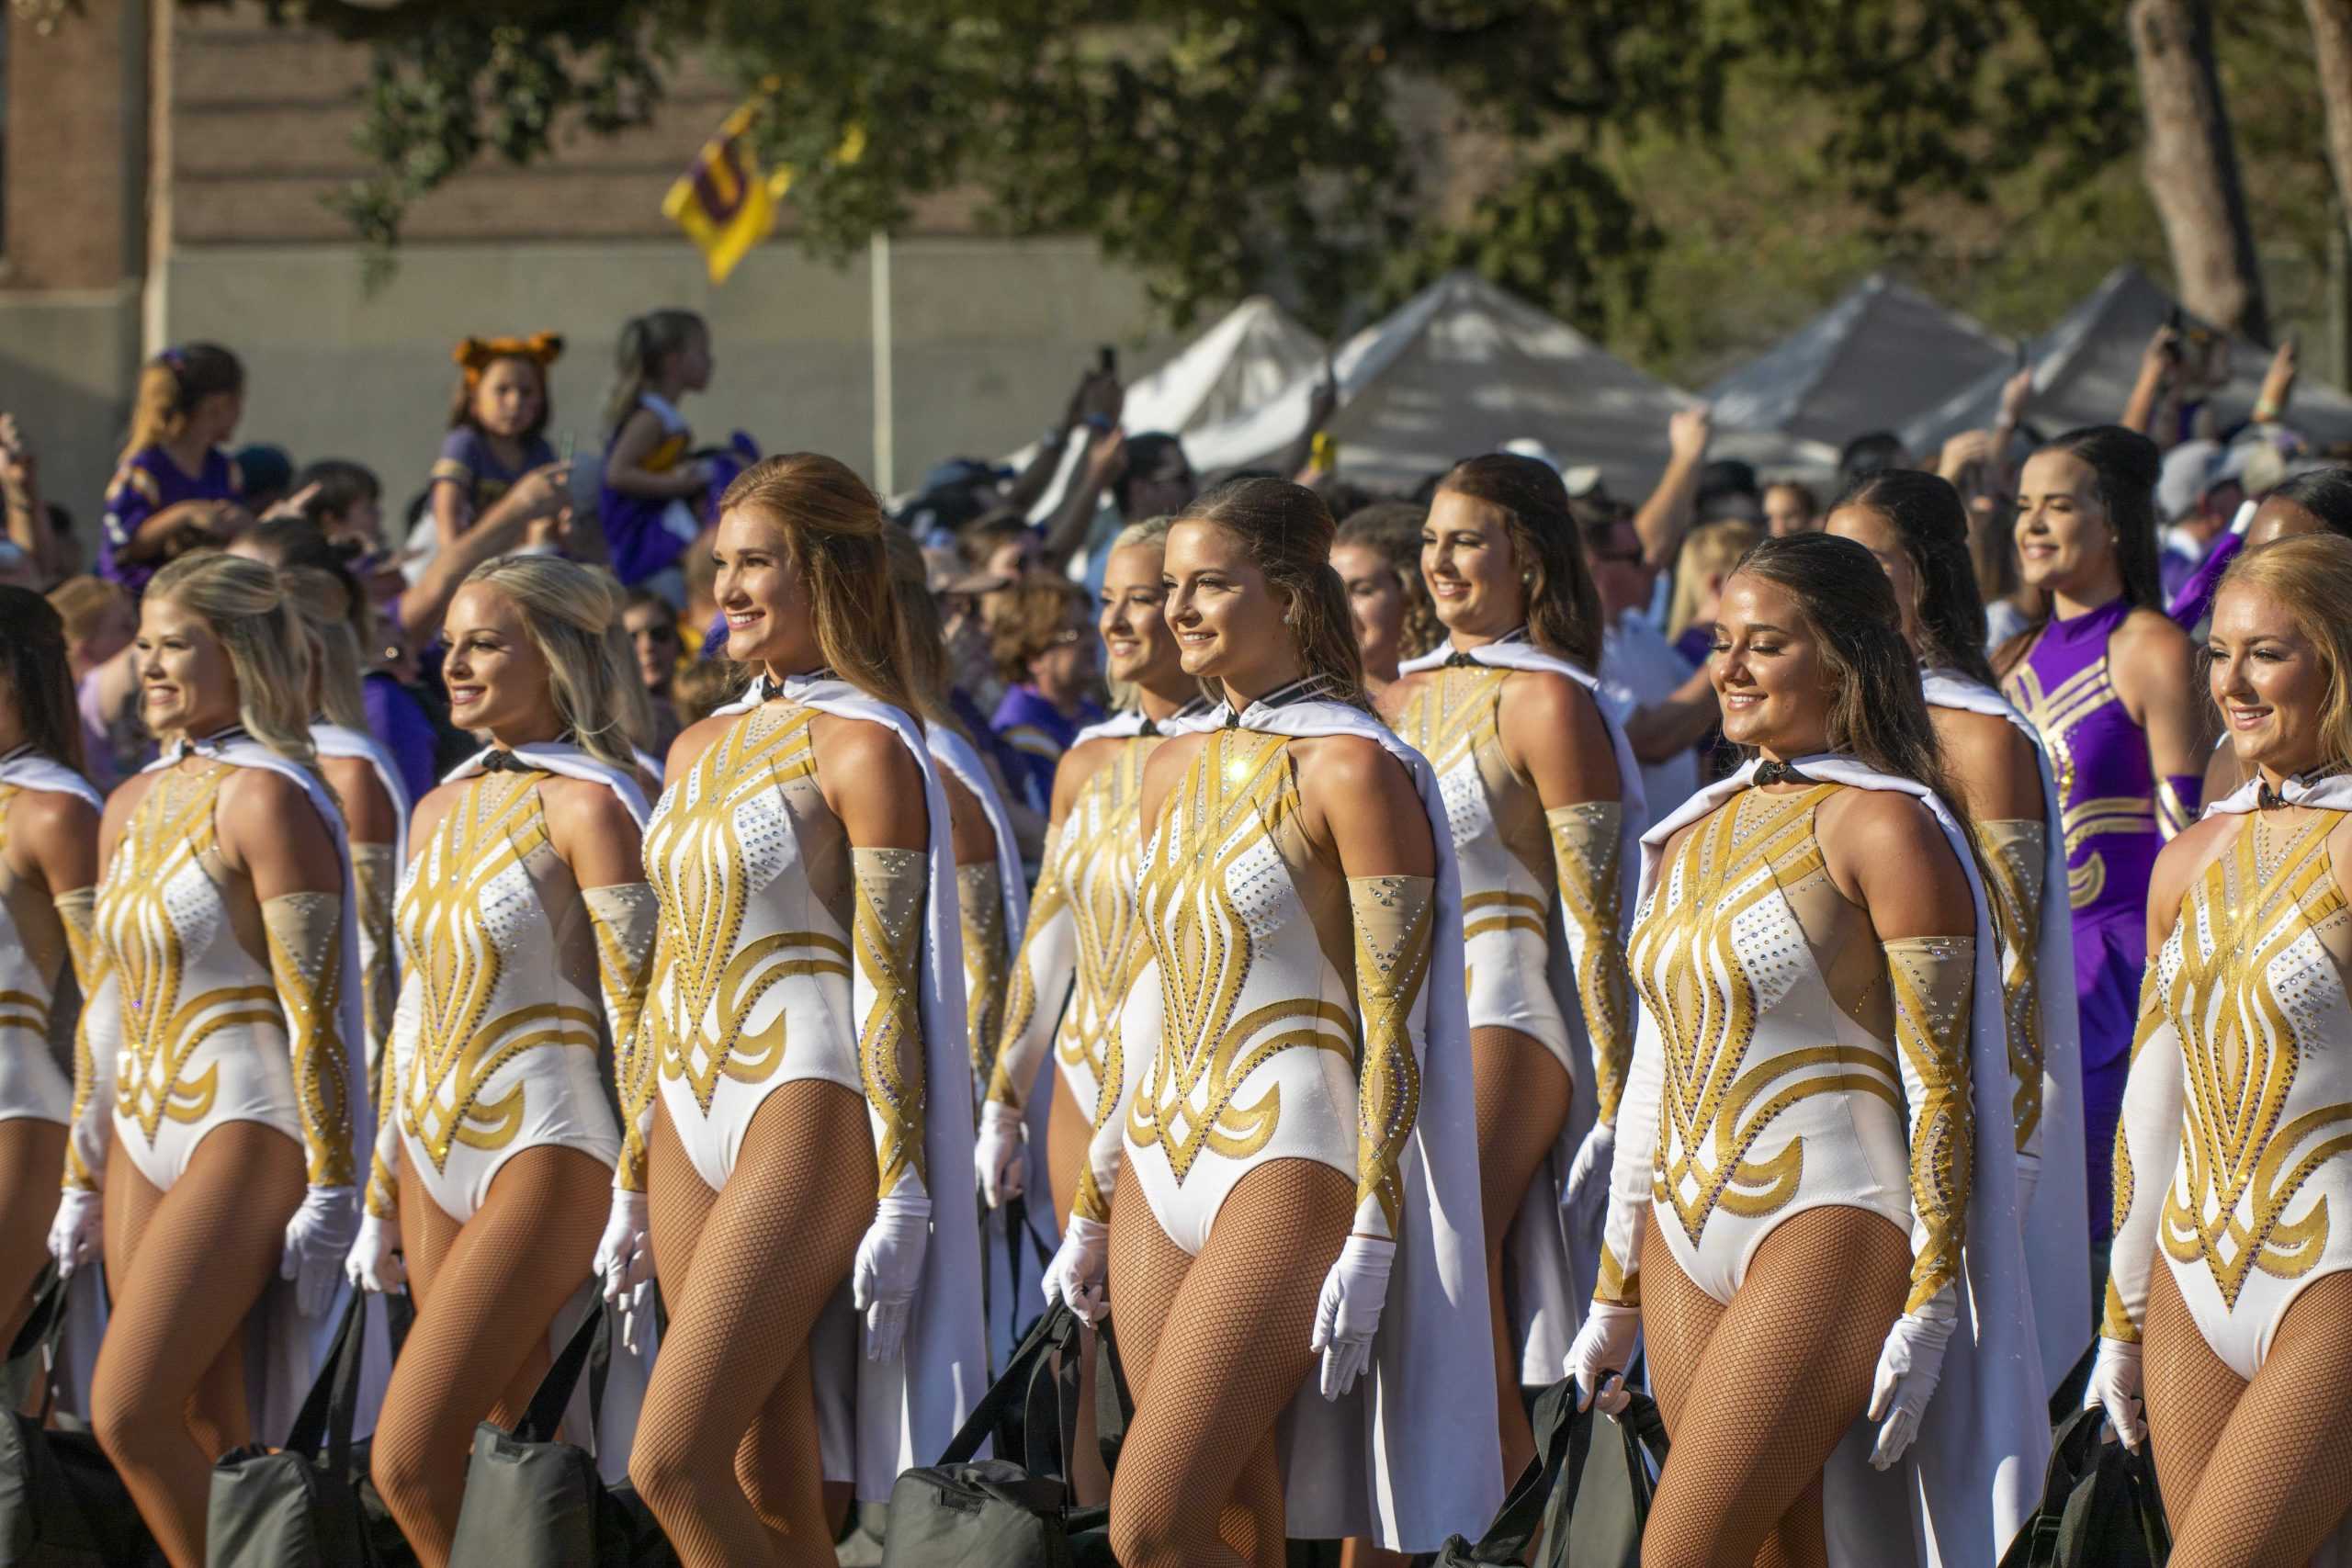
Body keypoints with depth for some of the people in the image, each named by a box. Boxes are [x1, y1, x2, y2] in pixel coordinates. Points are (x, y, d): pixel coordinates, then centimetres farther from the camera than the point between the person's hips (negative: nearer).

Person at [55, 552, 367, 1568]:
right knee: (203, 1438, 5)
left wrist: (330, 1189, -18)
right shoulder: (133, 808, 14)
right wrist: (82, 1181, 19)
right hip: (145, 1135, 8)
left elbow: (313, 1005, -15)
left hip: (244, 1134, -8)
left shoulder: (264, 798, -11)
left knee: (129, 1412, -16)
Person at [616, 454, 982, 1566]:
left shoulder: (861, 751, -8)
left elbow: (886, 977, -12)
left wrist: (900, 1193, -16)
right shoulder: (701, 749, 16)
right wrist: (632, 1185, 20)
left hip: (805, 1110, -8)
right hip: (692, 1118, 8)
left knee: (672, 1464, -17)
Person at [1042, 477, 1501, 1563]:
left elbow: (1392, 1021, -13)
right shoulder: (1175, 770, 14)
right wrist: (1090, 1208, 20)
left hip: (1288, 1160, -8)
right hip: (1161, 1166, 8)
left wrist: (1371, 1241, -18)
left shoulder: (1353, 770, -9)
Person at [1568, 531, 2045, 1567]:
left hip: (1828, 1222, -7)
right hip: (1687, 1232, 7)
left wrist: (1927, 1309, -15)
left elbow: (1938, 1083, -11)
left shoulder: (1884, 827, -8)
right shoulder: (1697, 836, 15)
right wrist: (1614, 1297, 20)